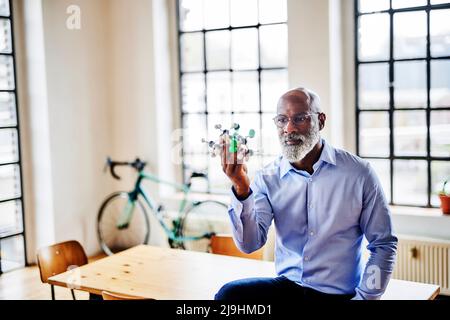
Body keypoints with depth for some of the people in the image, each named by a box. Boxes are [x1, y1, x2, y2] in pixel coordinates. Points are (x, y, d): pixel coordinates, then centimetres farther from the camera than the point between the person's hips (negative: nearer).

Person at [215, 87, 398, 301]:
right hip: (287, 283, 2)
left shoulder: (358, 173, -6)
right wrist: (242, 188, -23)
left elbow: (384, 245, -1)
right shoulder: (268, 177, 0)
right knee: (228, 293, -22)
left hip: (338, 293, -2)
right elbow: (250, 244, -10)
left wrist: (364, 297, -9)